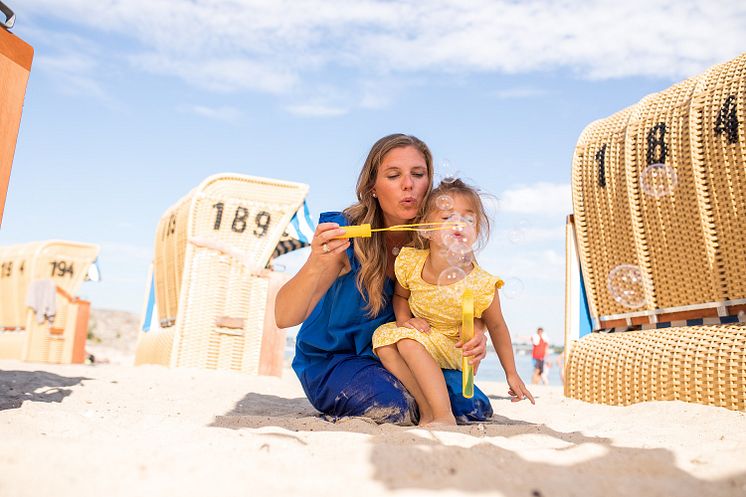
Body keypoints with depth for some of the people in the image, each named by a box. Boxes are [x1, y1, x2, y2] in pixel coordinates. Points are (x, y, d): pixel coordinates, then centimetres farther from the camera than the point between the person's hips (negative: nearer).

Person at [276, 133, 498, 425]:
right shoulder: (345, 234, -21)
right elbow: (284, 317, -28)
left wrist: (473, 336, -28)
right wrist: (316, 265, -48)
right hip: (331, 360, -3)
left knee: (475, 409, -14)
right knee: (395, 408, -31)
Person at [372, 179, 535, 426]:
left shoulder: (481, 285, -24)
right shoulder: (410, 263, -16)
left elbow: (496, 327, -8)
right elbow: (400, 295, 6)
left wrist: (511, 374, 1)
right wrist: (403, 318, -15)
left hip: (457, 348, -5)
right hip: (418, 332, 5)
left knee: (408, 341, -28)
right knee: (383, 336, -18)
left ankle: (443, 416, -24)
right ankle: (427, 409, -18)